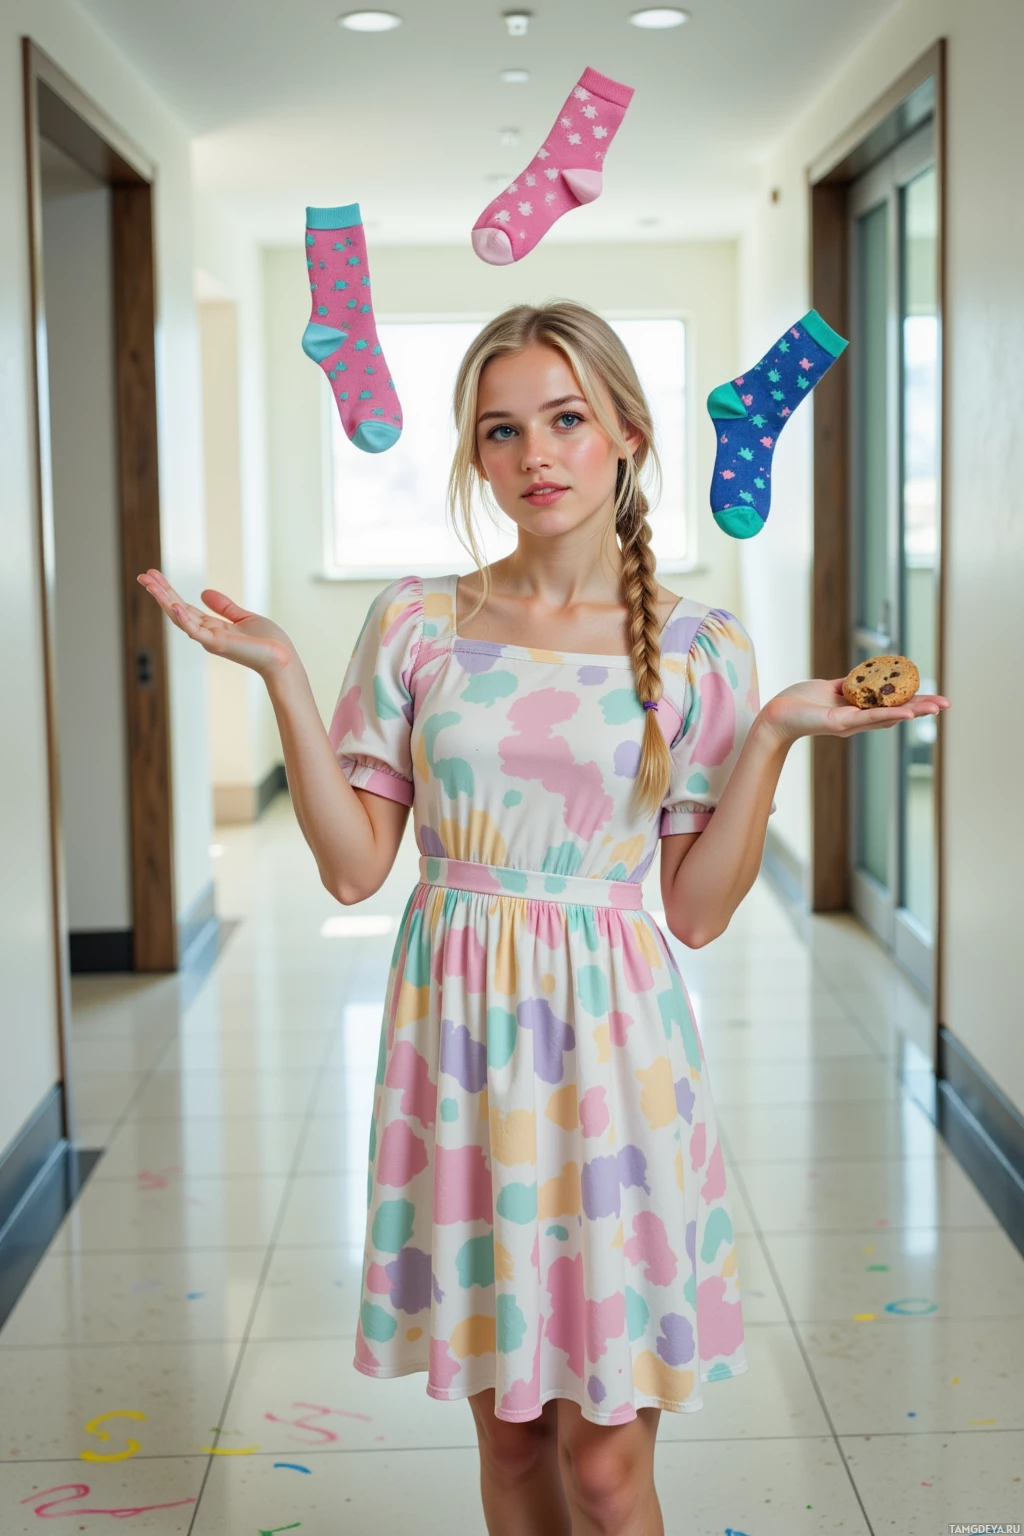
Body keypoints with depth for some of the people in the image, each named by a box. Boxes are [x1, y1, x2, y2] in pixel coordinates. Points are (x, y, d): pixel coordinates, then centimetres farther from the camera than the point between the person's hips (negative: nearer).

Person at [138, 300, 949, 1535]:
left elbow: (698, 911, -2)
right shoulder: (415, 623, 2)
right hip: (461, 1032, 2)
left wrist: (772, 736, -11)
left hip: (611, 1042, -1)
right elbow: (354, 867, 0)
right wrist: (281, 675, -5)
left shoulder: (695, 648, -1)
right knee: (507, 1427, 14)